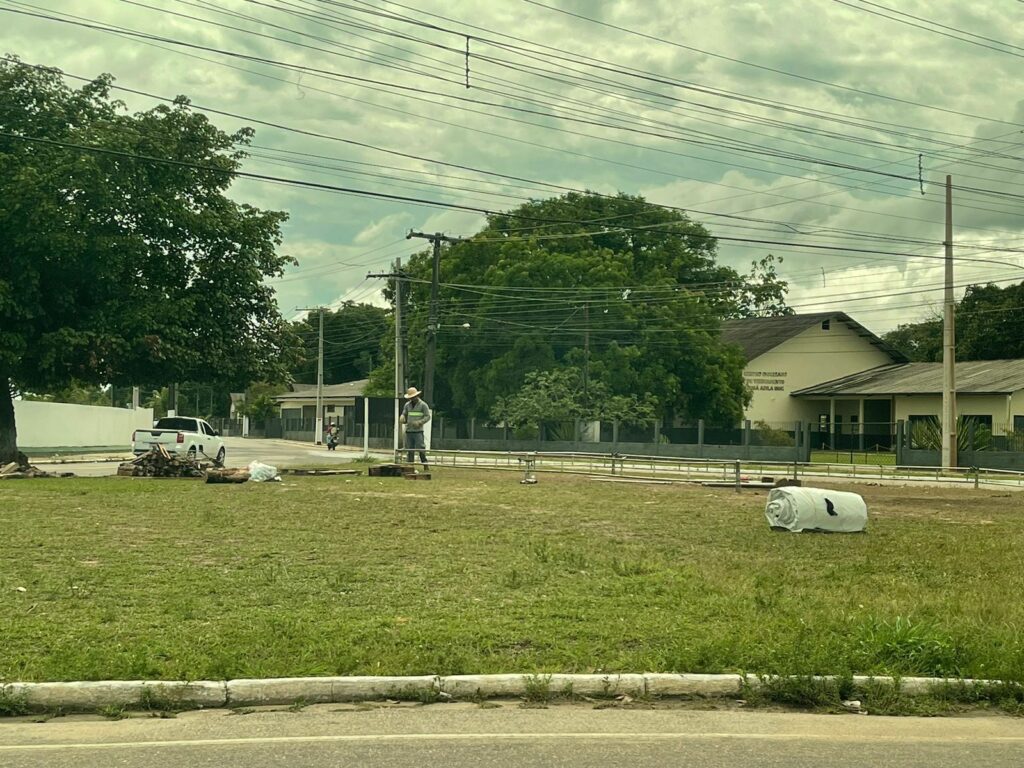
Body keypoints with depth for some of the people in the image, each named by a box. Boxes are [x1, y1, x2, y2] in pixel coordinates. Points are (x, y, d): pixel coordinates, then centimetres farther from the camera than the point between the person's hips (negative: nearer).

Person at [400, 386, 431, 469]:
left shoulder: (423, 405, -1)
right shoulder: (407, 405, 13)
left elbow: (427, 416, -3)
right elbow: (404, 414, 16)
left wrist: (419, 422, -17)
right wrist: (402, 419, -8)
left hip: (418, 431, -5)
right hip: (408, 431, 5)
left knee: (421, 449, -9)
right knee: (410, 450, 5)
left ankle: (425, 465, -2)